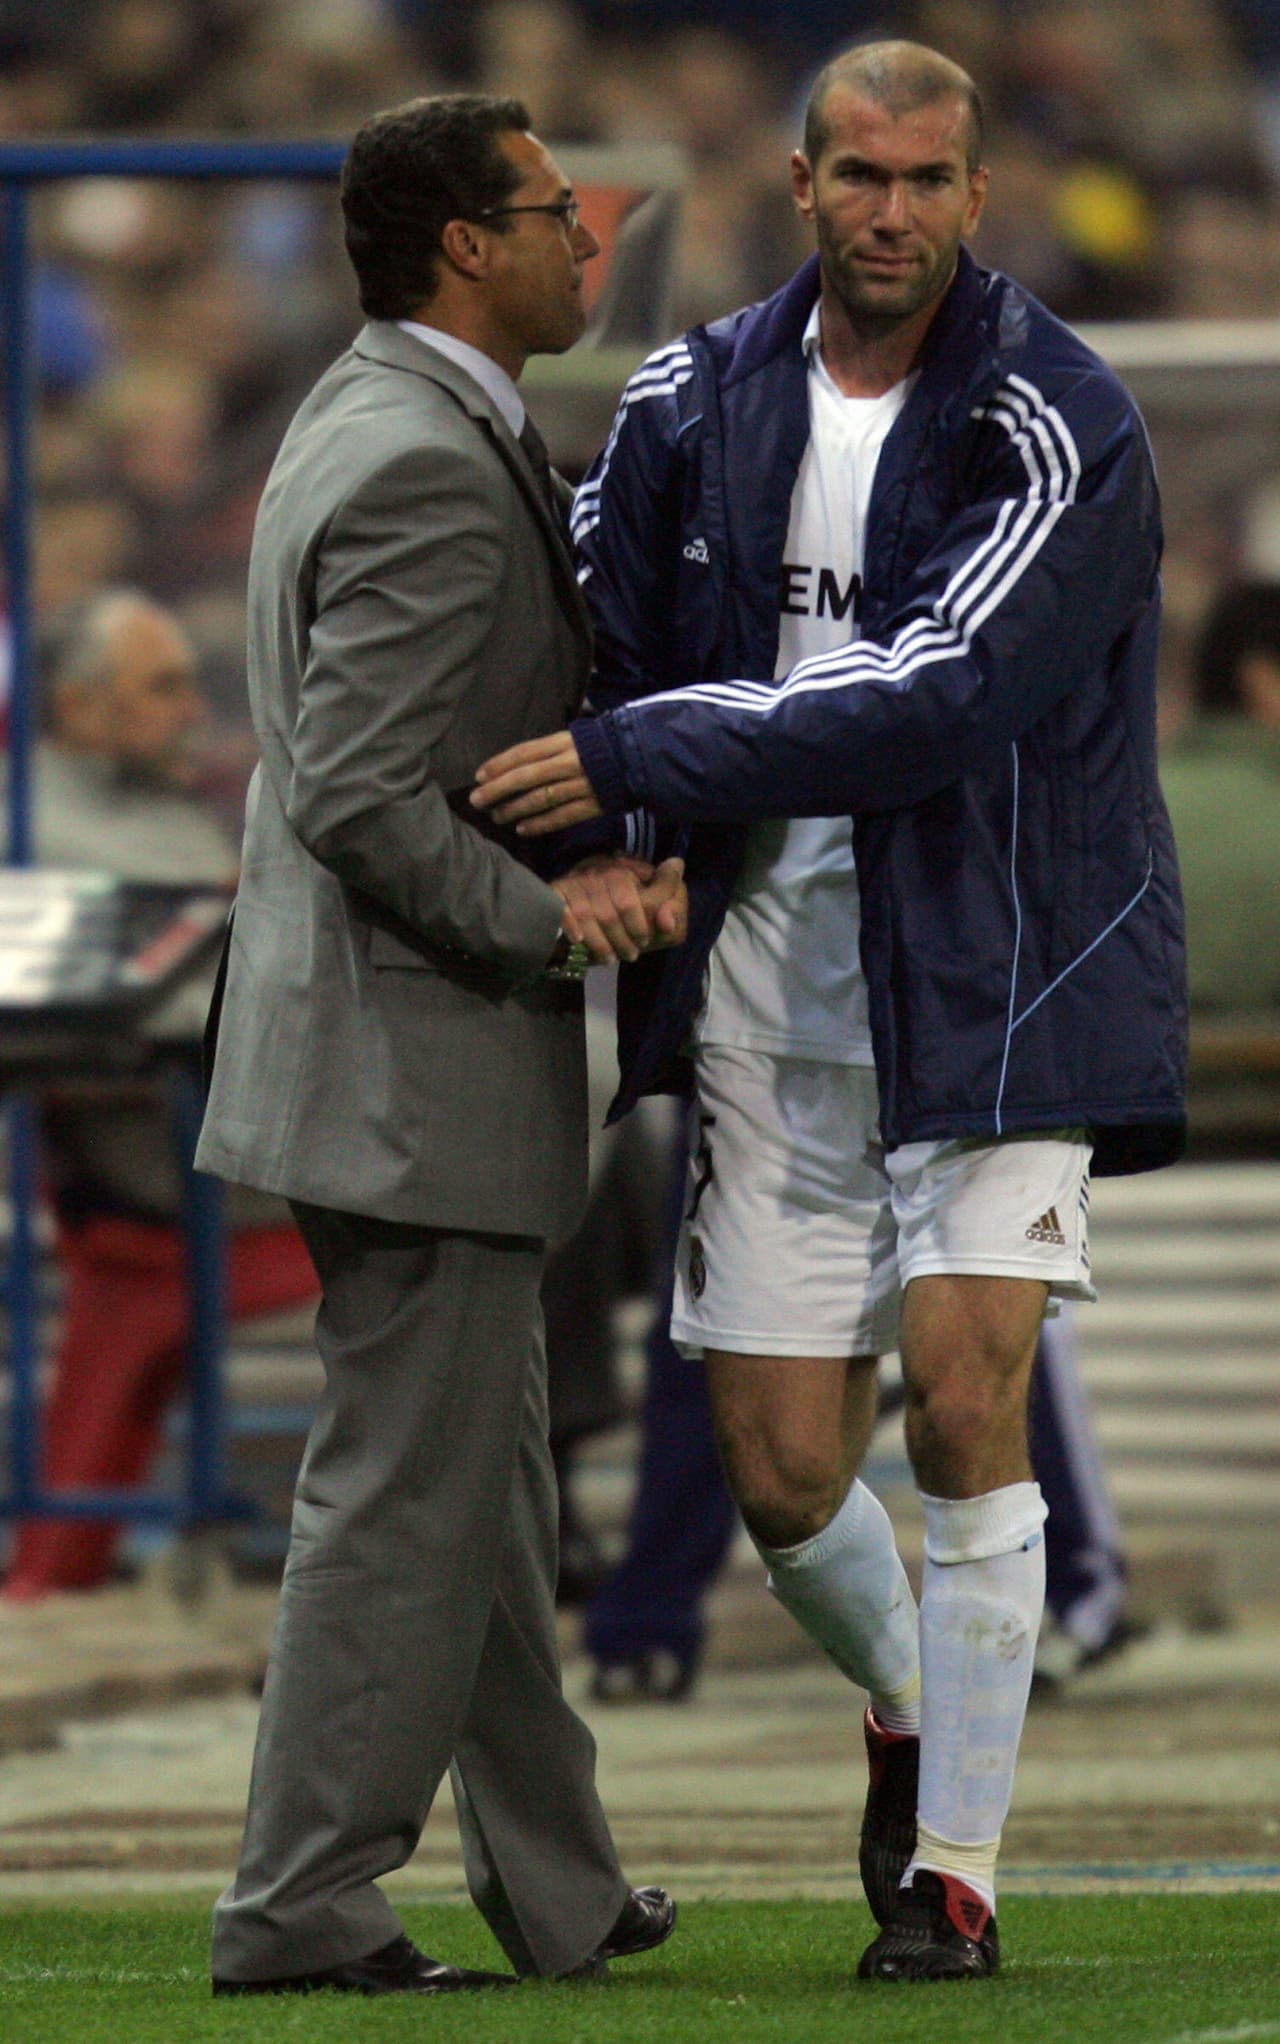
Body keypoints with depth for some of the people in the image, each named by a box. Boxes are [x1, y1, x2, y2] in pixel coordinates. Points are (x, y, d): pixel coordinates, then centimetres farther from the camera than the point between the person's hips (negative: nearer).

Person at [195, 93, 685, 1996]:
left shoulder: (360, 425, 14)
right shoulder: (429, 470, -19)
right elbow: (359, 799, -25)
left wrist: (605, 855, 3)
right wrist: (548, 918, -15)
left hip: (389, 1046, 11)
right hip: (417, 1063, -11)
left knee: (484, 1480, 17)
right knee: (403, 1494, -4)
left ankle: (558, 1892, 25)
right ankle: (304, 1912, 0)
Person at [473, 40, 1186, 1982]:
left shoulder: (1058, 429, -12)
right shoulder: (695, 401, 4)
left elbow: (936, 693, -23)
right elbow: (588, 631, 13)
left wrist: (636, 757, -24)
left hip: (1000, 967, -4)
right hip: (772, 990, 4)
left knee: (964, 1394, -15)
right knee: (780, 1473, 4)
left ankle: (955, 1873, -4)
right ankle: (908, 1712, 36)